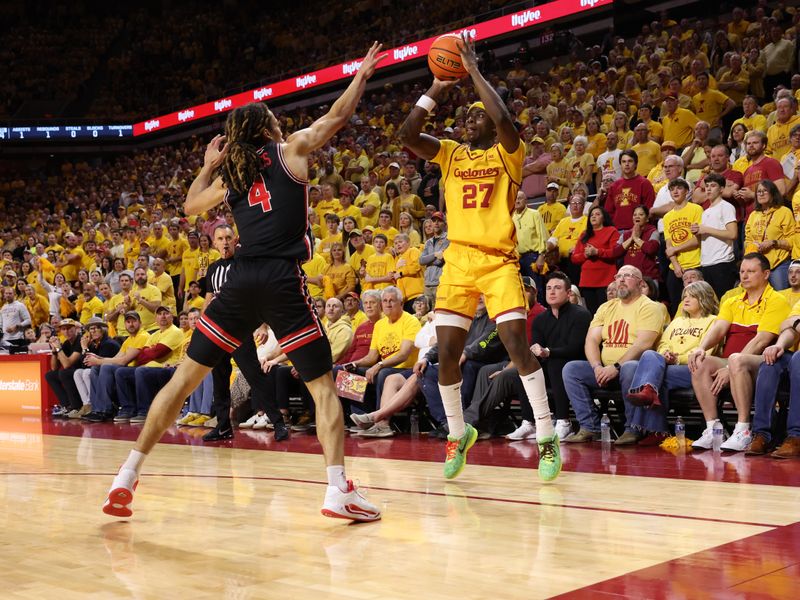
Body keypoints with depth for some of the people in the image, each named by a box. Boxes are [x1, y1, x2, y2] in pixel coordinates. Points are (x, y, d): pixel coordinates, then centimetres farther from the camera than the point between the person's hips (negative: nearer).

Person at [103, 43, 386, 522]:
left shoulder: (229, 176, 19)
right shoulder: (291, 150, 9)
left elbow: (191, 206, 35)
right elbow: (337, 116, 18)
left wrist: (208, 166, 44)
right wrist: (363, 73, 31)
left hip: (242, 281, 4)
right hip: (283, 282, -3)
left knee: (186, 377, 12)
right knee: (323, 386, 4)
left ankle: (128, 476, 11)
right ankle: (339, 489, -9)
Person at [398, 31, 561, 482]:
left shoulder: (507, 154, 1)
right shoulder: (451, 154, 13)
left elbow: (503, 117, -20)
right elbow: (408, 135, 0)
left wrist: (474, 71, -12)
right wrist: (437, 89, -3)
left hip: (499, 262, -4)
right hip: (458, 262, 4)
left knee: (518, 345, -13)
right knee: (447, 354, 1)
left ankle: (547, 437, -5)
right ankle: (458, 434, 21)